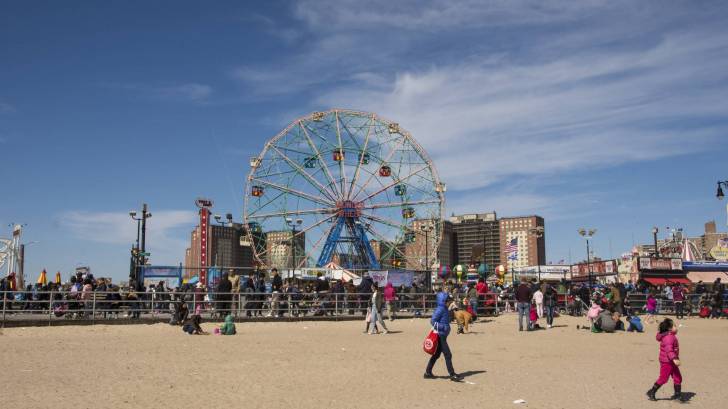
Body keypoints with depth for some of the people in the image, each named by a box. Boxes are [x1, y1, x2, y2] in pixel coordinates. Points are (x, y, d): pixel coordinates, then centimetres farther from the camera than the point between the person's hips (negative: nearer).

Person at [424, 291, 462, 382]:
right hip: (440, 336, -10)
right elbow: (432, 321, -20)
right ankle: (452, 375, -2)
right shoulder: (440, 309, -16)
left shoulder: (445, 309, 12)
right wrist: (443, 327, -23)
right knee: (448, 355, -7)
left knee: (436, 354, 14)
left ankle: (428, 373, 22)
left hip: (442, 335, 10)